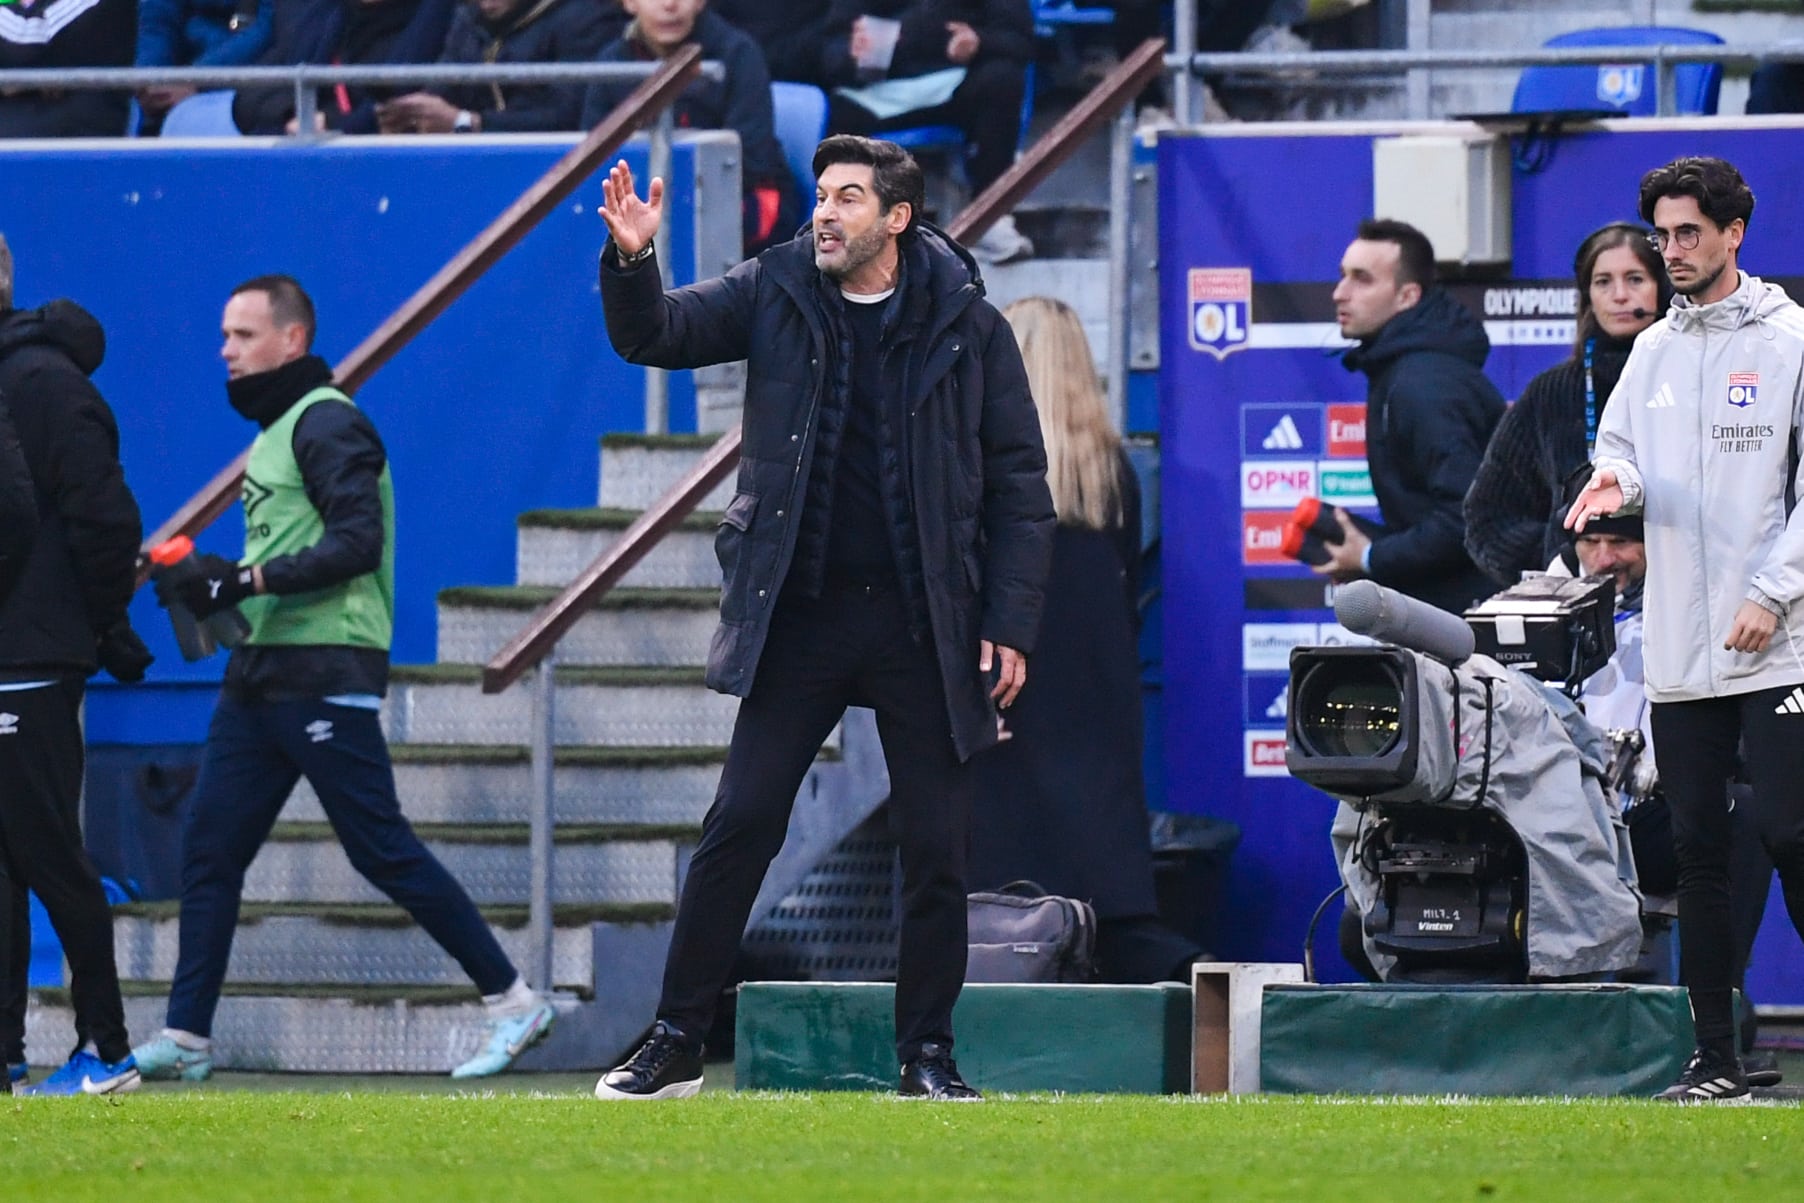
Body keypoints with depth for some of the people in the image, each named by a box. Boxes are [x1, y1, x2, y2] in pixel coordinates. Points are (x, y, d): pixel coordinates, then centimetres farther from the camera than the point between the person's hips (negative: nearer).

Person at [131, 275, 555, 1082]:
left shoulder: (327, 424, -9)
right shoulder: (275, 430, 20)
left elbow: (355, 542, -20)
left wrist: (249, 580, -23)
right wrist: (212, 583, 8)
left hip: (324, 675, -10)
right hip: (259, 674, 10)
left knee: (382, 849, -7)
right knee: (209, 845, 4)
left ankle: (511, 1002, 0)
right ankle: (186, 1038, 6)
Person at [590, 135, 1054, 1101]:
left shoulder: (967, 324, 0)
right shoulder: (775, 295, 4)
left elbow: (1019, 484, 2)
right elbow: (652, 334, -2)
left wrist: (1010, 625, -4)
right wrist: (631, 261, -24)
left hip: (925, 623, 0)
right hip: (799, 616, 1)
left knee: (936, 845, 1)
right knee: (741, 823, -4)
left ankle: (927, 1053, 14)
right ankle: (676, 1043, 2)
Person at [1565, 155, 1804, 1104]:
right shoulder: (1654, 353, 15)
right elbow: (1623, 450, 18)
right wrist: (1616, 482, -7)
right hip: (1679, 653, 6)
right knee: (1696, 849, 6)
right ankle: (1715, 1056, 10)